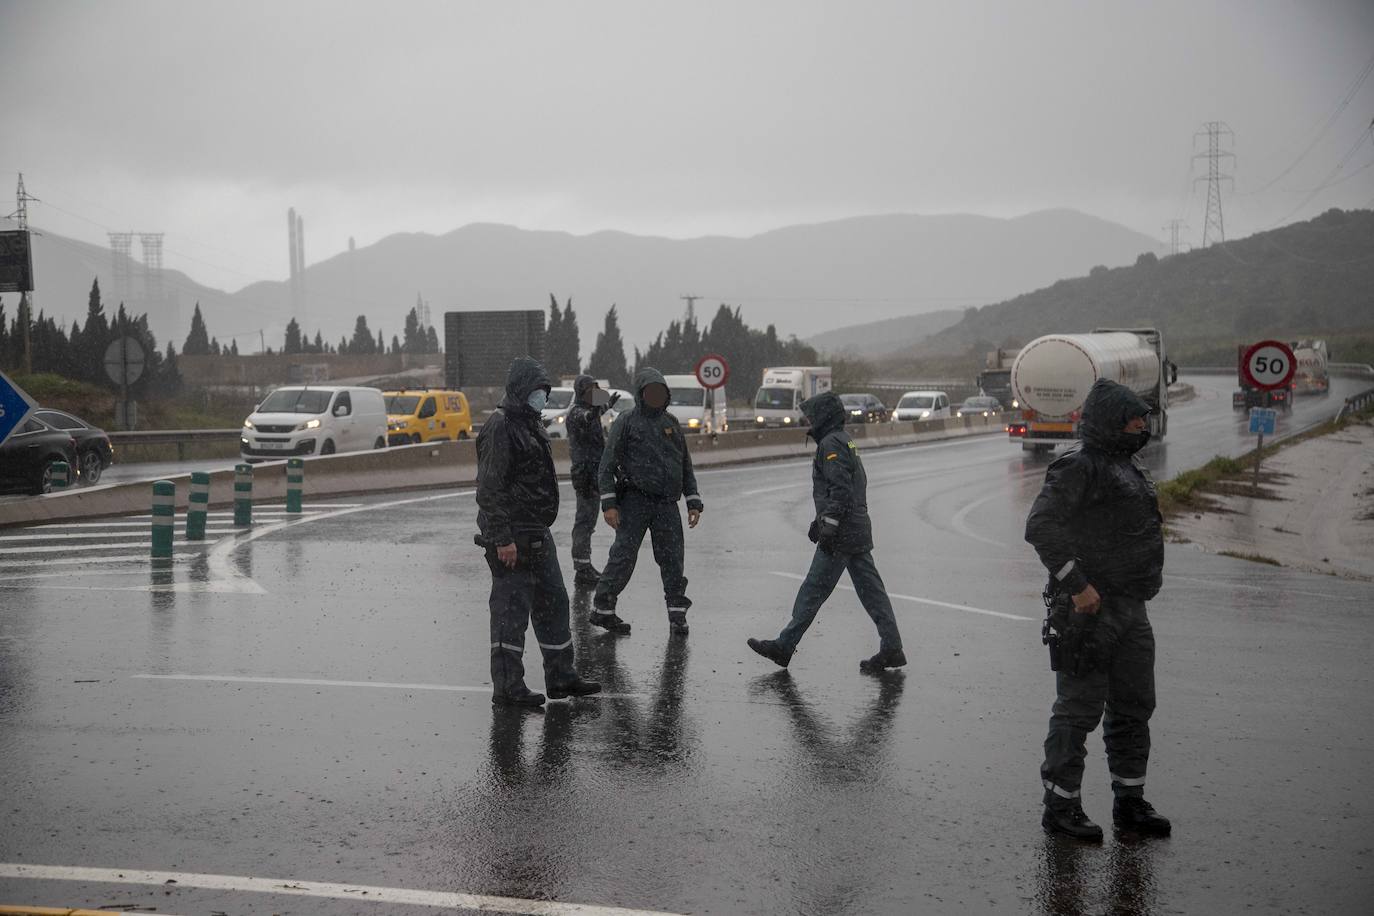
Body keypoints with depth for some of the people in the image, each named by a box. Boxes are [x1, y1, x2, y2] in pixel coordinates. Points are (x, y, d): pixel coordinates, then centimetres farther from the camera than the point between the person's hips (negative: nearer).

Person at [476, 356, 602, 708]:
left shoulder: (531, 424, 16)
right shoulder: (501, 427, -16)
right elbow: (489, 488, -21)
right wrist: (502, 539, -24)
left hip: (537, 535, 10)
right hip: (512, 536, -10)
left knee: (553, 602, 15)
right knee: (511, 607, -5)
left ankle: (561, 677, 24)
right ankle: (507, 688, 0)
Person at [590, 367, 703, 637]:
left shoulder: (671, 423, 16)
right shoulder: (626, 422, 1)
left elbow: (686, 466, 20)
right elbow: (607, 465, -3)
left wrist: (693, 502, 12)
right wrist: (609, 503, -12)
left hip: (666, 504, 4)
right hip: (635, 501, -4)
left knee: (672, 558, -1)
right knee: (623, 556, -5)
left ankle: (677, 615, 5)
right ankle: (602, 609, 7)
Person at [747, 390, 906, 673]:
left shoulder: (831, 444, -12)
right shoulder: (845, 442, 19)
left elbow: (840, 488, -21)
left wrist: (828, 527, -22)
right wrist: (821, 520, 29)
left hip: (841, 533, -10)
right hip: (859, 531, 10)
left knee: (814, 590, -3)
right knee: (870, 589, 7)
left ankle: (784, 646, 3)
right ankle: (892, 648, 3)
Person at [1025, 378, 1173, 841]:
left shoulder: (1129, 466, 16)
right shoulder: (1078, 467, -14)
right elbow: (1041, 526, -23)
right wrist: (1076, 584, -25)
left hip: (1130, 608, 9)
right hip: (1089, 610, -9)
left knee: (1134, 707, 14)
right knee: (1079, 708, -3)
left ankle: (1130, 801, 24)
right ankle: (1061, 805, 5)